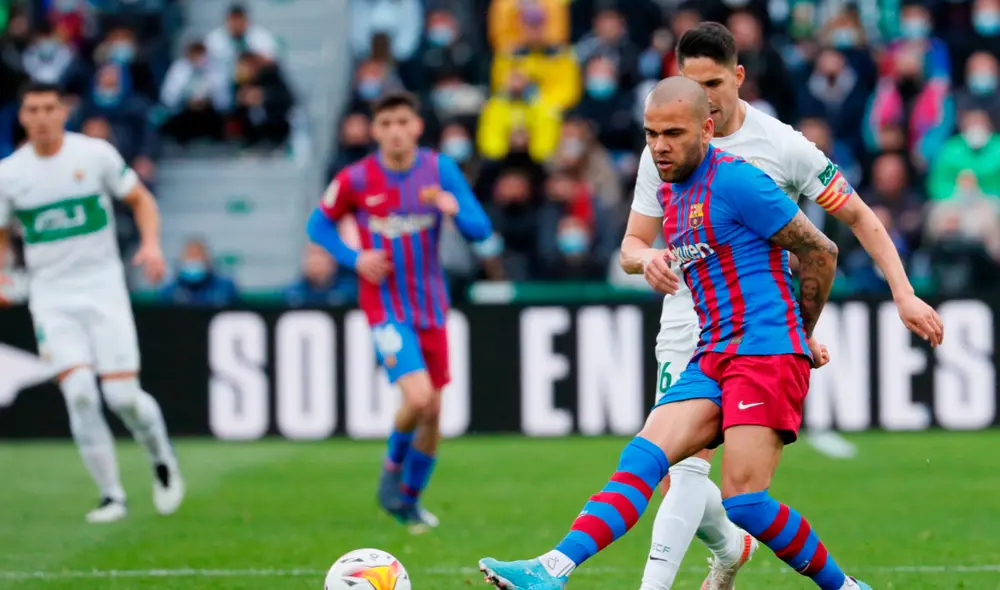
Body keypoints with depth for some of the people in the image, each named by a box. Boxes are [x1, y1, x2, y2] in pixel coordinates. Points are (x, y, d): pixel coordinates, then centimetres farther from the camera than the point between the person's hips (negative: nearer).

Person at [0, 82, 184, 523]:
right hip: (51, 298, 1)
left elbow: (140, 199, 8)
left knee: (123, 396, -8)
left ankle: (162, 461, 23)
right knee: (79, 393, -15)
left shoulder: (96, 154, -3)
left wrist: (151, 244, -10)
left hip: (103, 288, -1)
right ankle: (111, 496, -5)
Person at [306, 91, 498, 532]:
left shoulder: (440, 170, -4)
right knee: (417, 398, -21)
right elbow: (319, 225, 6)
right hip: (385, 304, -4)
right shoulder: (355, 180, -9)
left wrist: (455, 208, -28)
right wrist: (354, 258, -11)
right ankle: (393, 471, 8)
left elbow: (482, 232, -6)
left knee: (433, 410, 6)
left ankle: (410, 497, 27)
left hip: (431, 305, 4)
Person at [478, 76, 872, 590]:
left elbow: (820, 252, -4)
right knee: (645, 455, -12)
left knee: (744, 500, -17)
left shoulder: (734, 179, -10)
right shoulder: (671, 194, 16)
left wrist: (802, 334, 8)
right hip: (712, 358, 7)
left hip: (766, 354, -7)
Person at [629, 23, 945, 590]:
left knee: (688, 465, -19)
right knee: (674, 473, 3)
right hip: (684, 331, 4)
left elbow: (859, 216, 3)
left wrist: (904, 293, -5)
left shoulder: (782, 146, -5)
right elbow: (632, 243, 8)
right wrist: (646, 258, -18)